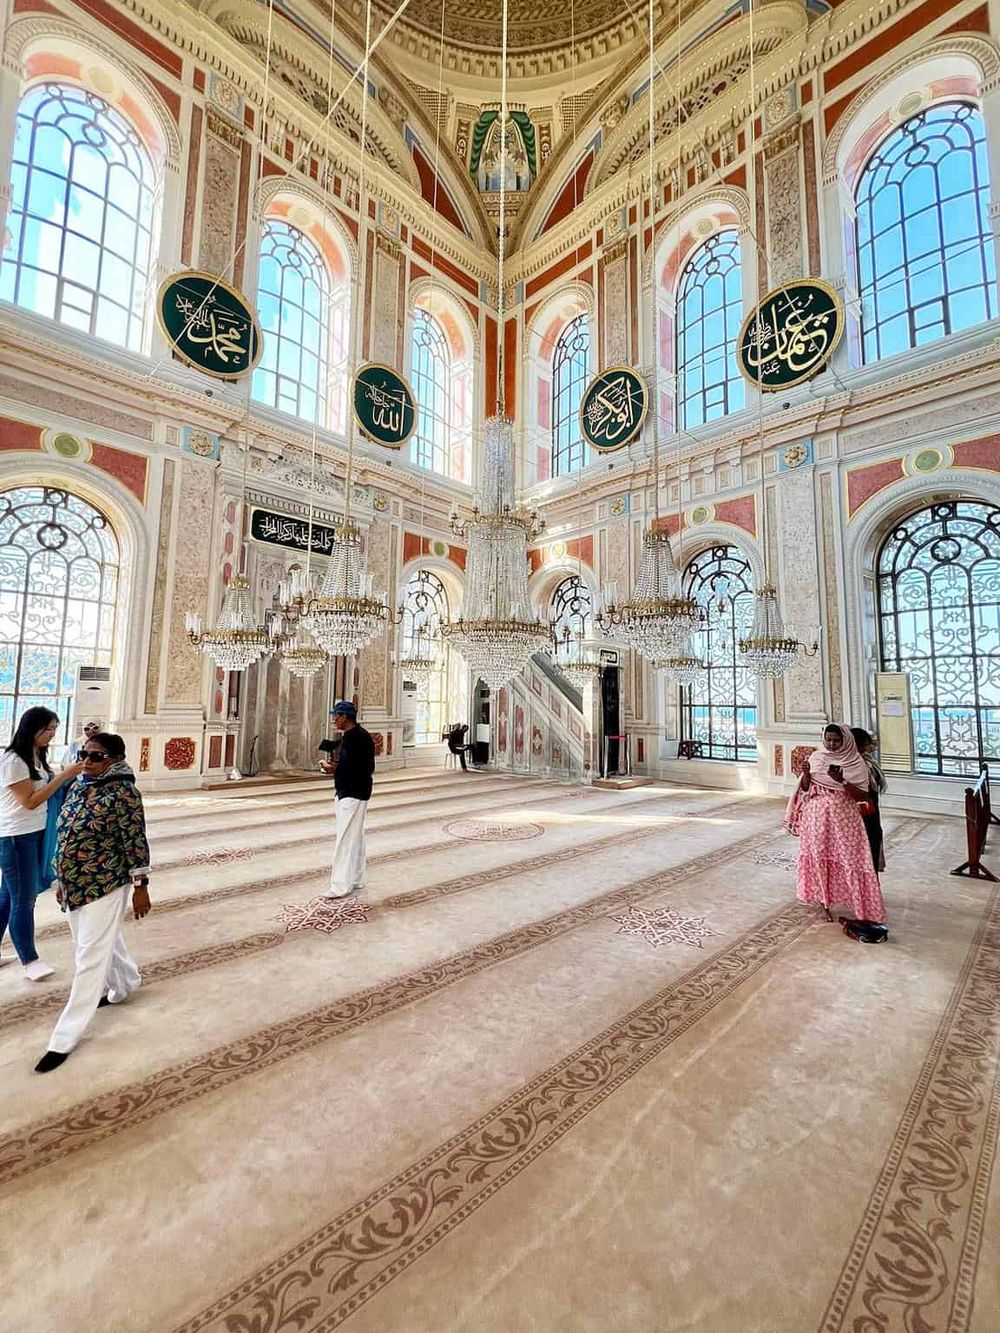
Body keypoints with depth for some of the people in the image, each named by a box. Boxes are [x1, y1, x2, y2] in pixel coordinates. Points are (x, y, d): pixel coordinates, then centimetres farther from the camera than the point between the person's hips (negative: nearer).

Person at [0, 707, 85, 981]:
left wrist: (69, 776, -6)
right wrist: (63, 776, -23)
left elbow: (44, 790, 9)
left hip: (35, 834, 8)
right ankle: (29, 960, 13)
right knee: (23, 900, 2)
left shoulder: (36, 757, 8)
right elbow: (29, 801, -20)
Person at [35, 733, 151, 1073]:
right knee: (104, 942, 25)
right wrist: (62, 878, 17)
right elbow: (65, 835, 14)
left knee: (91, 958, 2)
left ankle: (64, 1038, 16)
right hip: (75, 885, 8)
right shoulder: (77, 787, 3)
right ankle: (127, 983, 49)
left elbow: (135, 841, -18)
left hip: (105, 886, -8)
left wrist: (141, 886, -16)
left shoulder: (122, 792, -21)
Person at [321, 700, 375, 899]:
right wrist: (336, 765, 5)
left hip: (353, 795, -10)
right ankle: (356, 879, 26)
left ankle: (341, 885, 2)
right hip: (349, 793, 11)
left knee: (346, 839, -5)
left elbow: (367, 768, -23)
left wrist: (335, 769, -20)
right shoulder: (349, 735, 13)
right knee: (355, 837, 16)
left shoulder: (358, 737, -19)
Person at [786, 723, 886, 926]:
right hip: (817, 815, 2)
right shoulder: (816, 757, 2)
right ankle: (823, 902, 22)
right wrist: (806, 774, -15)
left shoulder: (855, 763, -4)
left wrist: (842, 781, -22)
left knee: (848, 859, -2)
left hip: (843, 817, -2)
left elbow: (862, 796, -8)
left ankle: (861, 906, 14)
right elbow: (805, 789, 5)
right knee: (819, 857, 8)